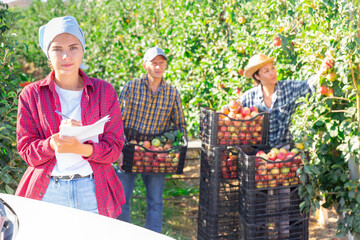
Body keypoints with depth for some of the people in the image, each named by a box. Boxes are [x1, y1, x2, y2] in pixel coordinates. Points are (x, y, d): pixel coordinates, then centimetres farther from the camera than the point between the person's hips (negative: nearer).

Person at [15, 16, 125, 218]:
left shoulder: (105, 91, 4)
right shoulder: (31, 95, 4)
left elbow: (114, 147, 1)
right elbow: (26, 150, 2)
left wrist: (80, 148, -18)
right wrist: (53, 144, -20)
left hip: (93, 191, 1)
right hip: (47, 192, 0)